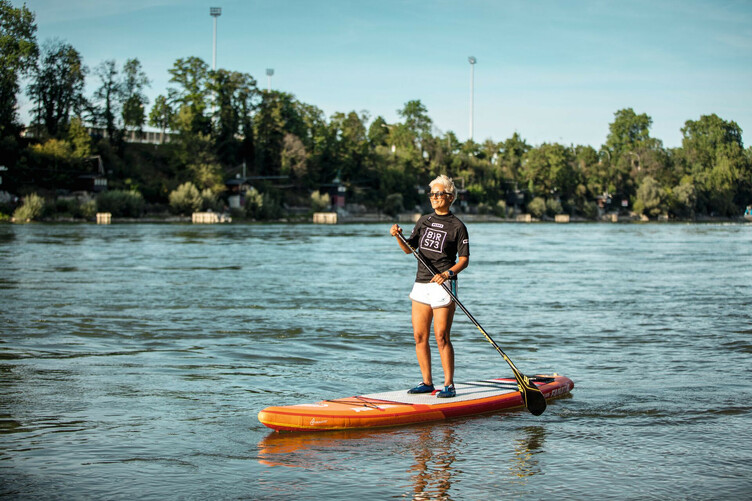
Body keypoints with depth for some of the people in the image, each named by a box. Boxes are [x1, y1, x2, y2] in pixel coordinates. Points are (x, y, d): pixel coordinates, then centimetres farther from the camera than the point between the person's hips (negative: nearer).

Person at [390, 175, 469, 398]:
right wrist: (398, 236, -4)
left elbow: (464, 260, -7)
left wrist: (448, 273, -23)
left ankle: (449, 385, 0)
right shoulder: (424, 221, 14)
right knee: (419, 337, 5)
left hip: (443, 286, -6)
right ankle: (427, 382, 15)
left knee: (441, 337, -8)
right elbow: (409, 249, 14)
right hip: (421, 284, 6)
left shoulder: (457, 226, -3)